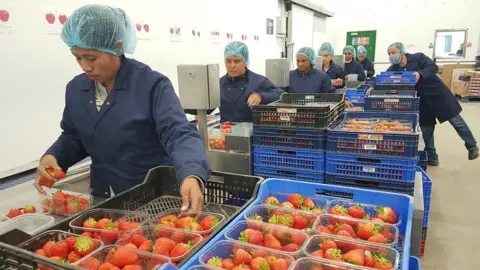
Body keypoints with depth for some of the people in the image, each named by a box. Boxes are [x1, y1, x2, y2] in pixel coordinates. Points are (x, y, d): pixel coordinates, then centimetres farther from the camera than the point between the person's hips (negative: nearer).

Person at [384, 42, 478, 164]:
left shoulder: (418, 57, -10)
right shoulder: (393, 69, -1)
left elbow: (433, 67, -21)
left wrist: (419, 74, -38)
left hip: (438, 94, -3)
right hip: (422, 101, 4)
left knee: (456, 121, 6)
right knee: (426, 129, 9)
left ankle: (472, 146, 27)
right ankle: (431, 157, 24)